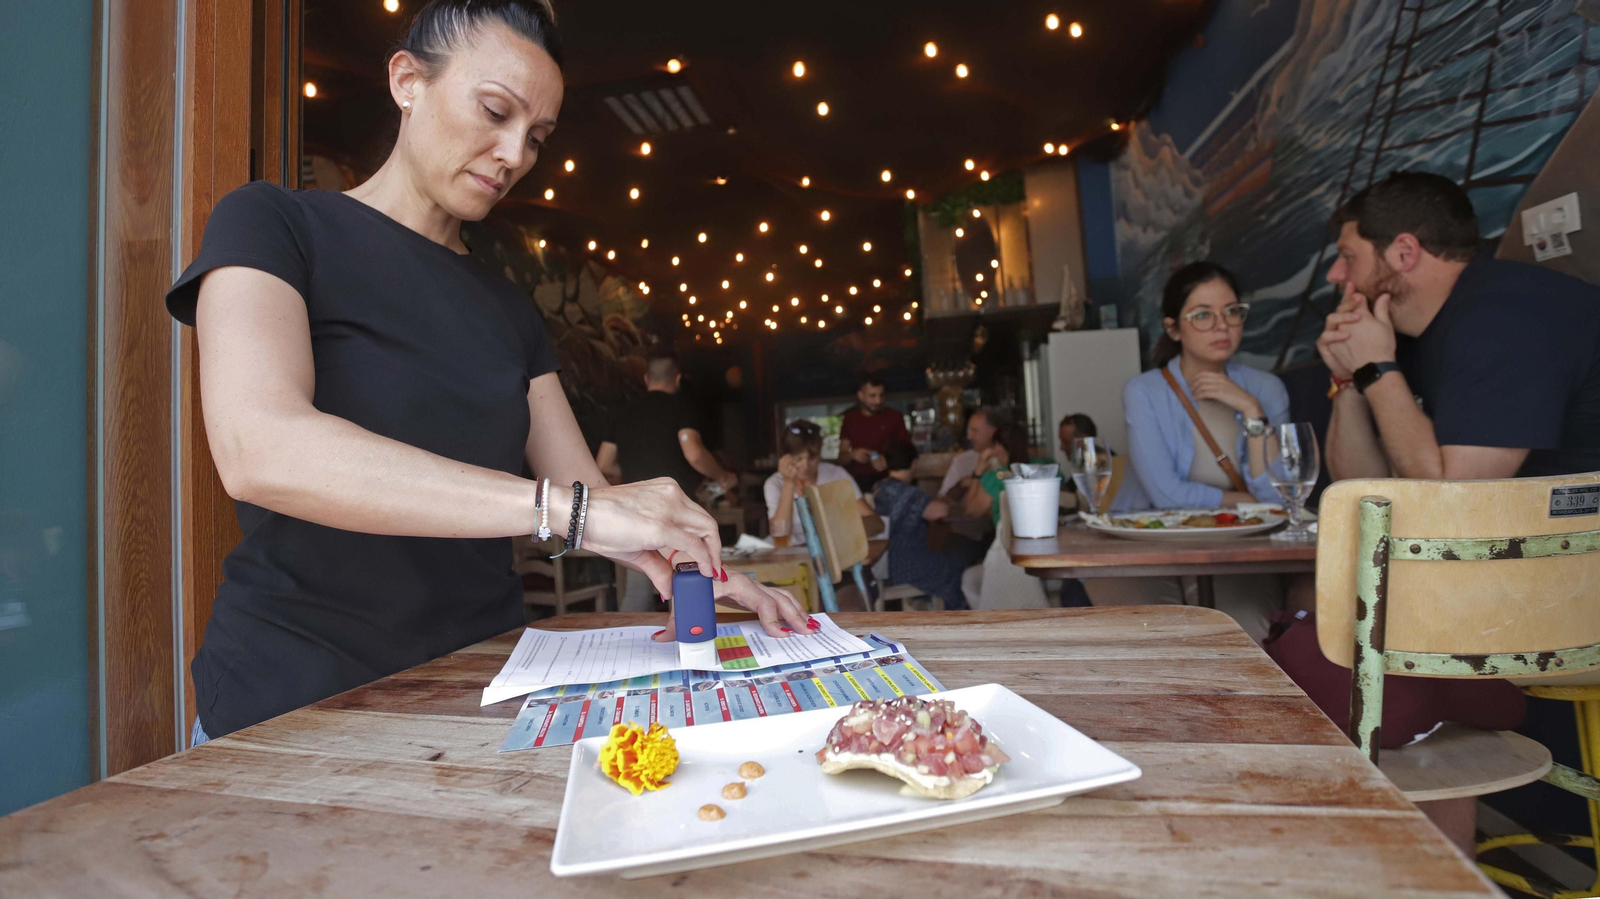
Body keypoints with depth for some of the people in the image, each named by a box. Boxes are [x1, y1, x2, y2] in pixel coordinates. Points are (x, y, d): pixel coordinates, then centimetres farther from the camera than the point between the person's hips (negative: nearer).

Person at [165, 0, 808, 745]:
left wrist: (696, 567, -13)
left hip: (482, 683, 3)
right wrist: (565, 507, -31)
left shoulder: (509, 309, 12)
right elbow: (258, 449, -23)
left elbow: (591, 499, 7)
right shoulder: (273, 225, -4)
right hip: (298, 704, -3)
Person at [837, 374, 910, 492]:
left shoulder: (894, 416, 8)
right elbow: (841, 459, 12)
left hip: (886, 479, -1)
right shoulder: (850, 419, 12)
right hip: (857, 481, 1)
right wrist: (852, 454, -10)